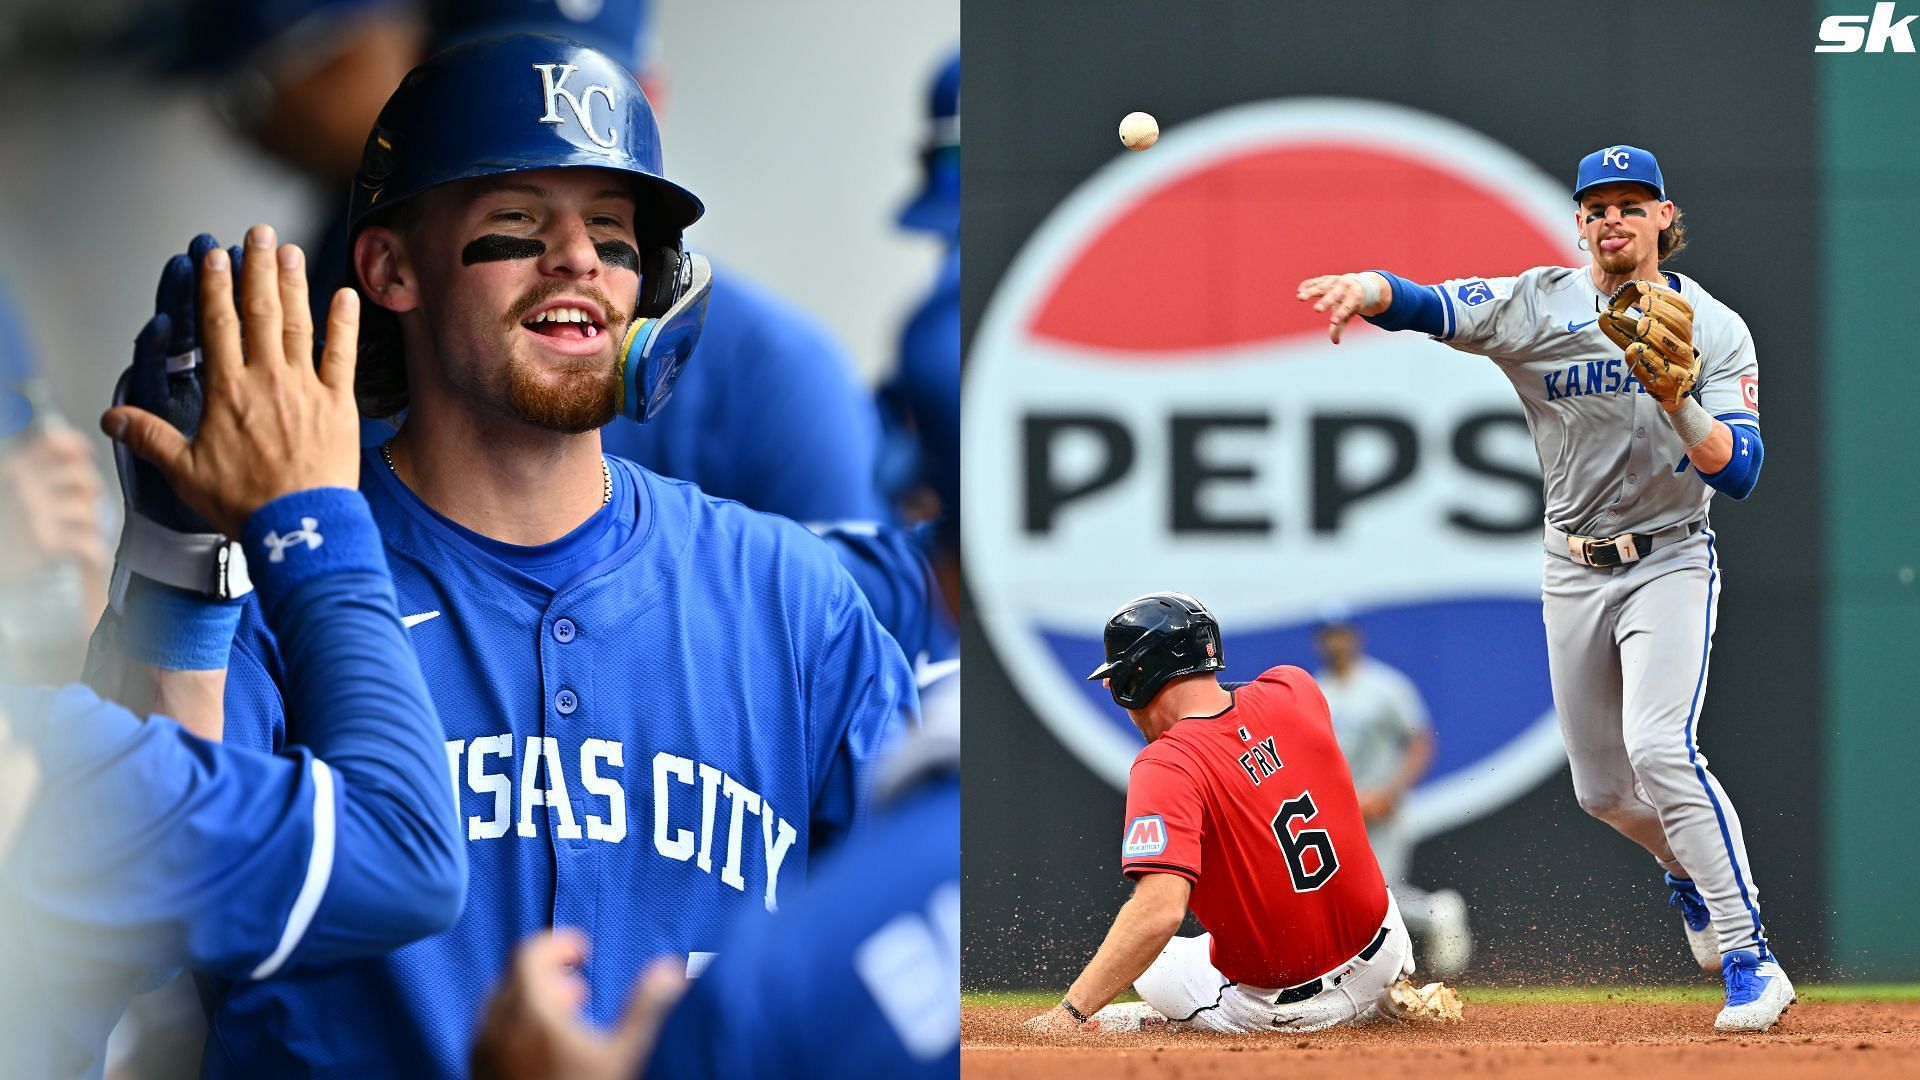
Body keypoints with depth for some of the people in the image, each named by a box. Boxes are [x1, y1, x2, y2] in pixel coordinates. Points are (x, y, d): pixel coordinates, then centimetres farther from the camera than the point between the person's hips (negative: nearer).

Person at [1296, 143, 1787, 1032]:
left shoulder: (1715, 329, -8)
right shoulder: (1538, 306, -5)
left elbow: (1738, 474, -17)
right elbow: (1429, 306, -23)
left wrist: (1678, 400, -34)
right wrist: (1369, 287, -46)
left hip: (1669, 561, -4)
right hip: (1573, 571, 4)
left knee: (1660, 749, -25)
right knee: (1602, 788, 11)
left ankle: (1750, 960, -22)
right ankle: (1689, 867, 45)